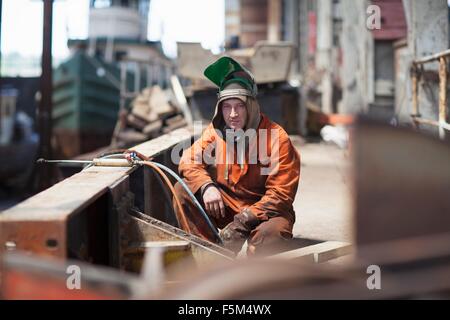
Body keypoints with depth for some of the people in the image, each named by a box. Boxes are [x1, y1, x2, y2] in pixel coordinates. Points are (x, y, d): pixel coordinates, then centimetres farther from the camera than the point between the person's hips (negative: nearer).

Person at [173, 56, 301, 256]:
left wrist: (243, 221, -29)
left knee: (273, 232, -38)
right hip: (225, 203, 5)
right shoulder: (215, 130, -2)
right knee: (183, 191, -15)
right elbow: (189, 160, -4)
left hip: (264, 209, -5)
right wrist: (206, 186, -26)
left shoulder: (277, 139, -17)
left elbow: (281, 195, -19)